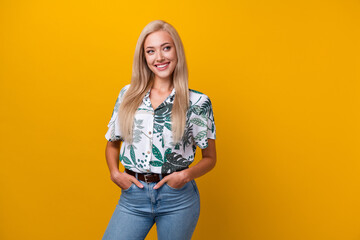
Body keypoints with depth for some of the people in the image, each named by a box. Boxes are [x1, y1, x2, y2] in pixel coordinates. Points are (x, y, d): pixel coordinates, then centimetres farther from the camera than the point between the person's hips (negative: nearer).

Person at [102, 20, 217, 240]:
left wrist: (187, 174, -13)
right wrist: (115, 172, -3)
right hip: (133, 196, 2)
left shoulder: (198, 102, -4)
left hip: (178, 198, -1)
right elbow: (112, 143, 14)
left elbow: (210, 158, 4)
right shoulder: (128, 95, 4)